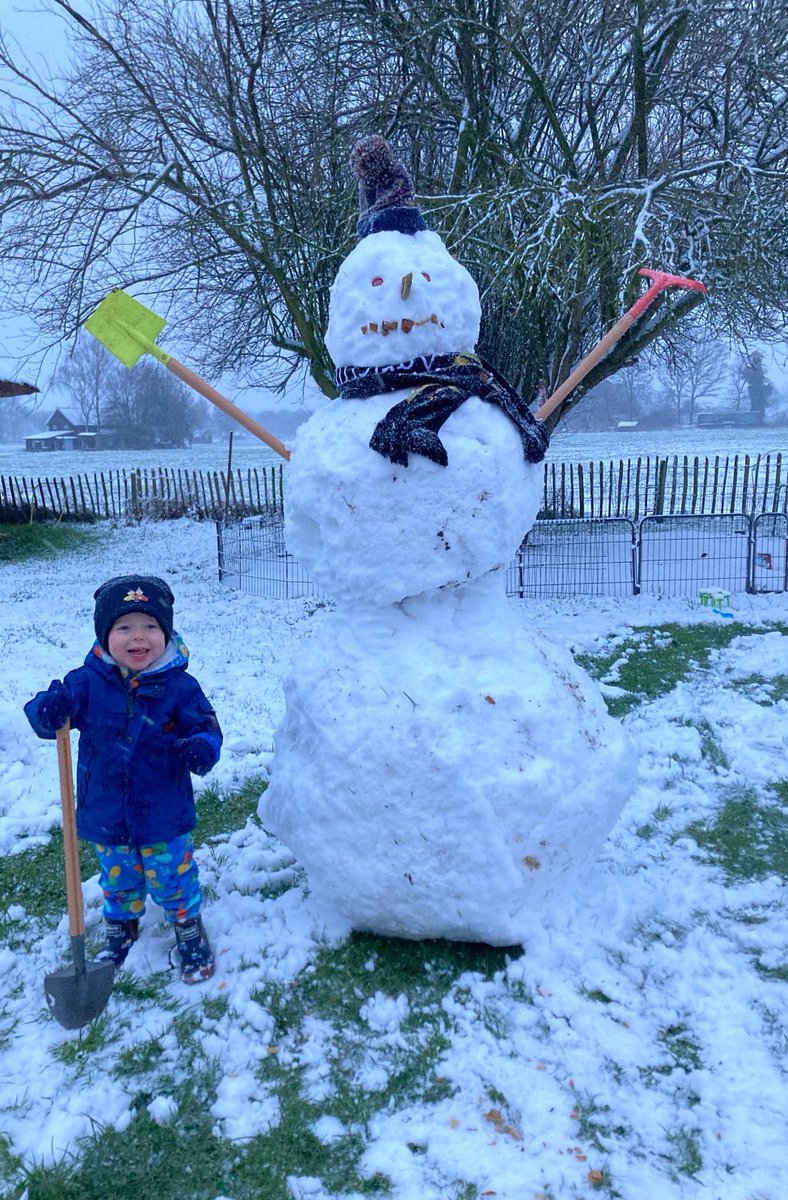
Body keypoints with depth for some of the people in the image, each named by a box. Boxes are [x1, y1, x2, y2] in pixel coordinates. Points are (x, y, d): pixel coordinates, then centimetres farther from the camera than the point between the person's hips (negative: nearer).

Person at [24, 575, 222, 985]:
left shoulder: (180, 687, -13)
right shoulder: (88, 682, -10)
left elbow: (206, 729, -10)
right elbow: (45, 716, -10)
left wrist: (200, 749, -34)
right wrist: (48, 711, -35)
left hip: (165, 816, -2)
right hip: (106, 817, 2)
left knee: (173, 879, 15)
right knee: (118, 881, 24)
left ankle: (189, 927, 41)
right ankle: (121, 928, 51)